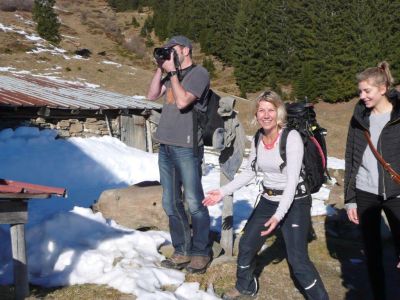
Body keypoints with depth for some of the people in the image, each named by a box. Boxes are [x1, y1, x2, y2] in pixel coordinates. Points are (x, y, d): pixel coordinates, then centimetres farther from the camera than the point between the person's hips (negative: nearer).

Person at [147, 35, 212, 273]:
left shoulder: (199, 73, -6)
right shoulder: (173, 75, 17)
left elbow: (182, 101, -18)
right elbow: (152, 95, 12)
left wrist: (173, 71, -11)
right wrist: (160, 69, 5)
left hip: (186, 148, -8)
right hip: (166, 147, 8)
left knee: (194, 203, -1)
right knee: (171, 204, 9)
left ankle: (201, 253, 11)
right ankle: (182, 251, 19)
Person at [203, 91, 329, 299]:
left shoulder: (292, 137, -20)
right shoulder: (258, 139, -1)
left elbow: (292, 180, -24)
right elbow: (249, 173, 10)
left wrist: (279, 215, -33)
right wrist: (223, 191, 1)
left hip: (294, 202, -7)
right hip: (268, 200, 7)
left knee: (298, 260, -14)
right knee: (246, 245, 15)